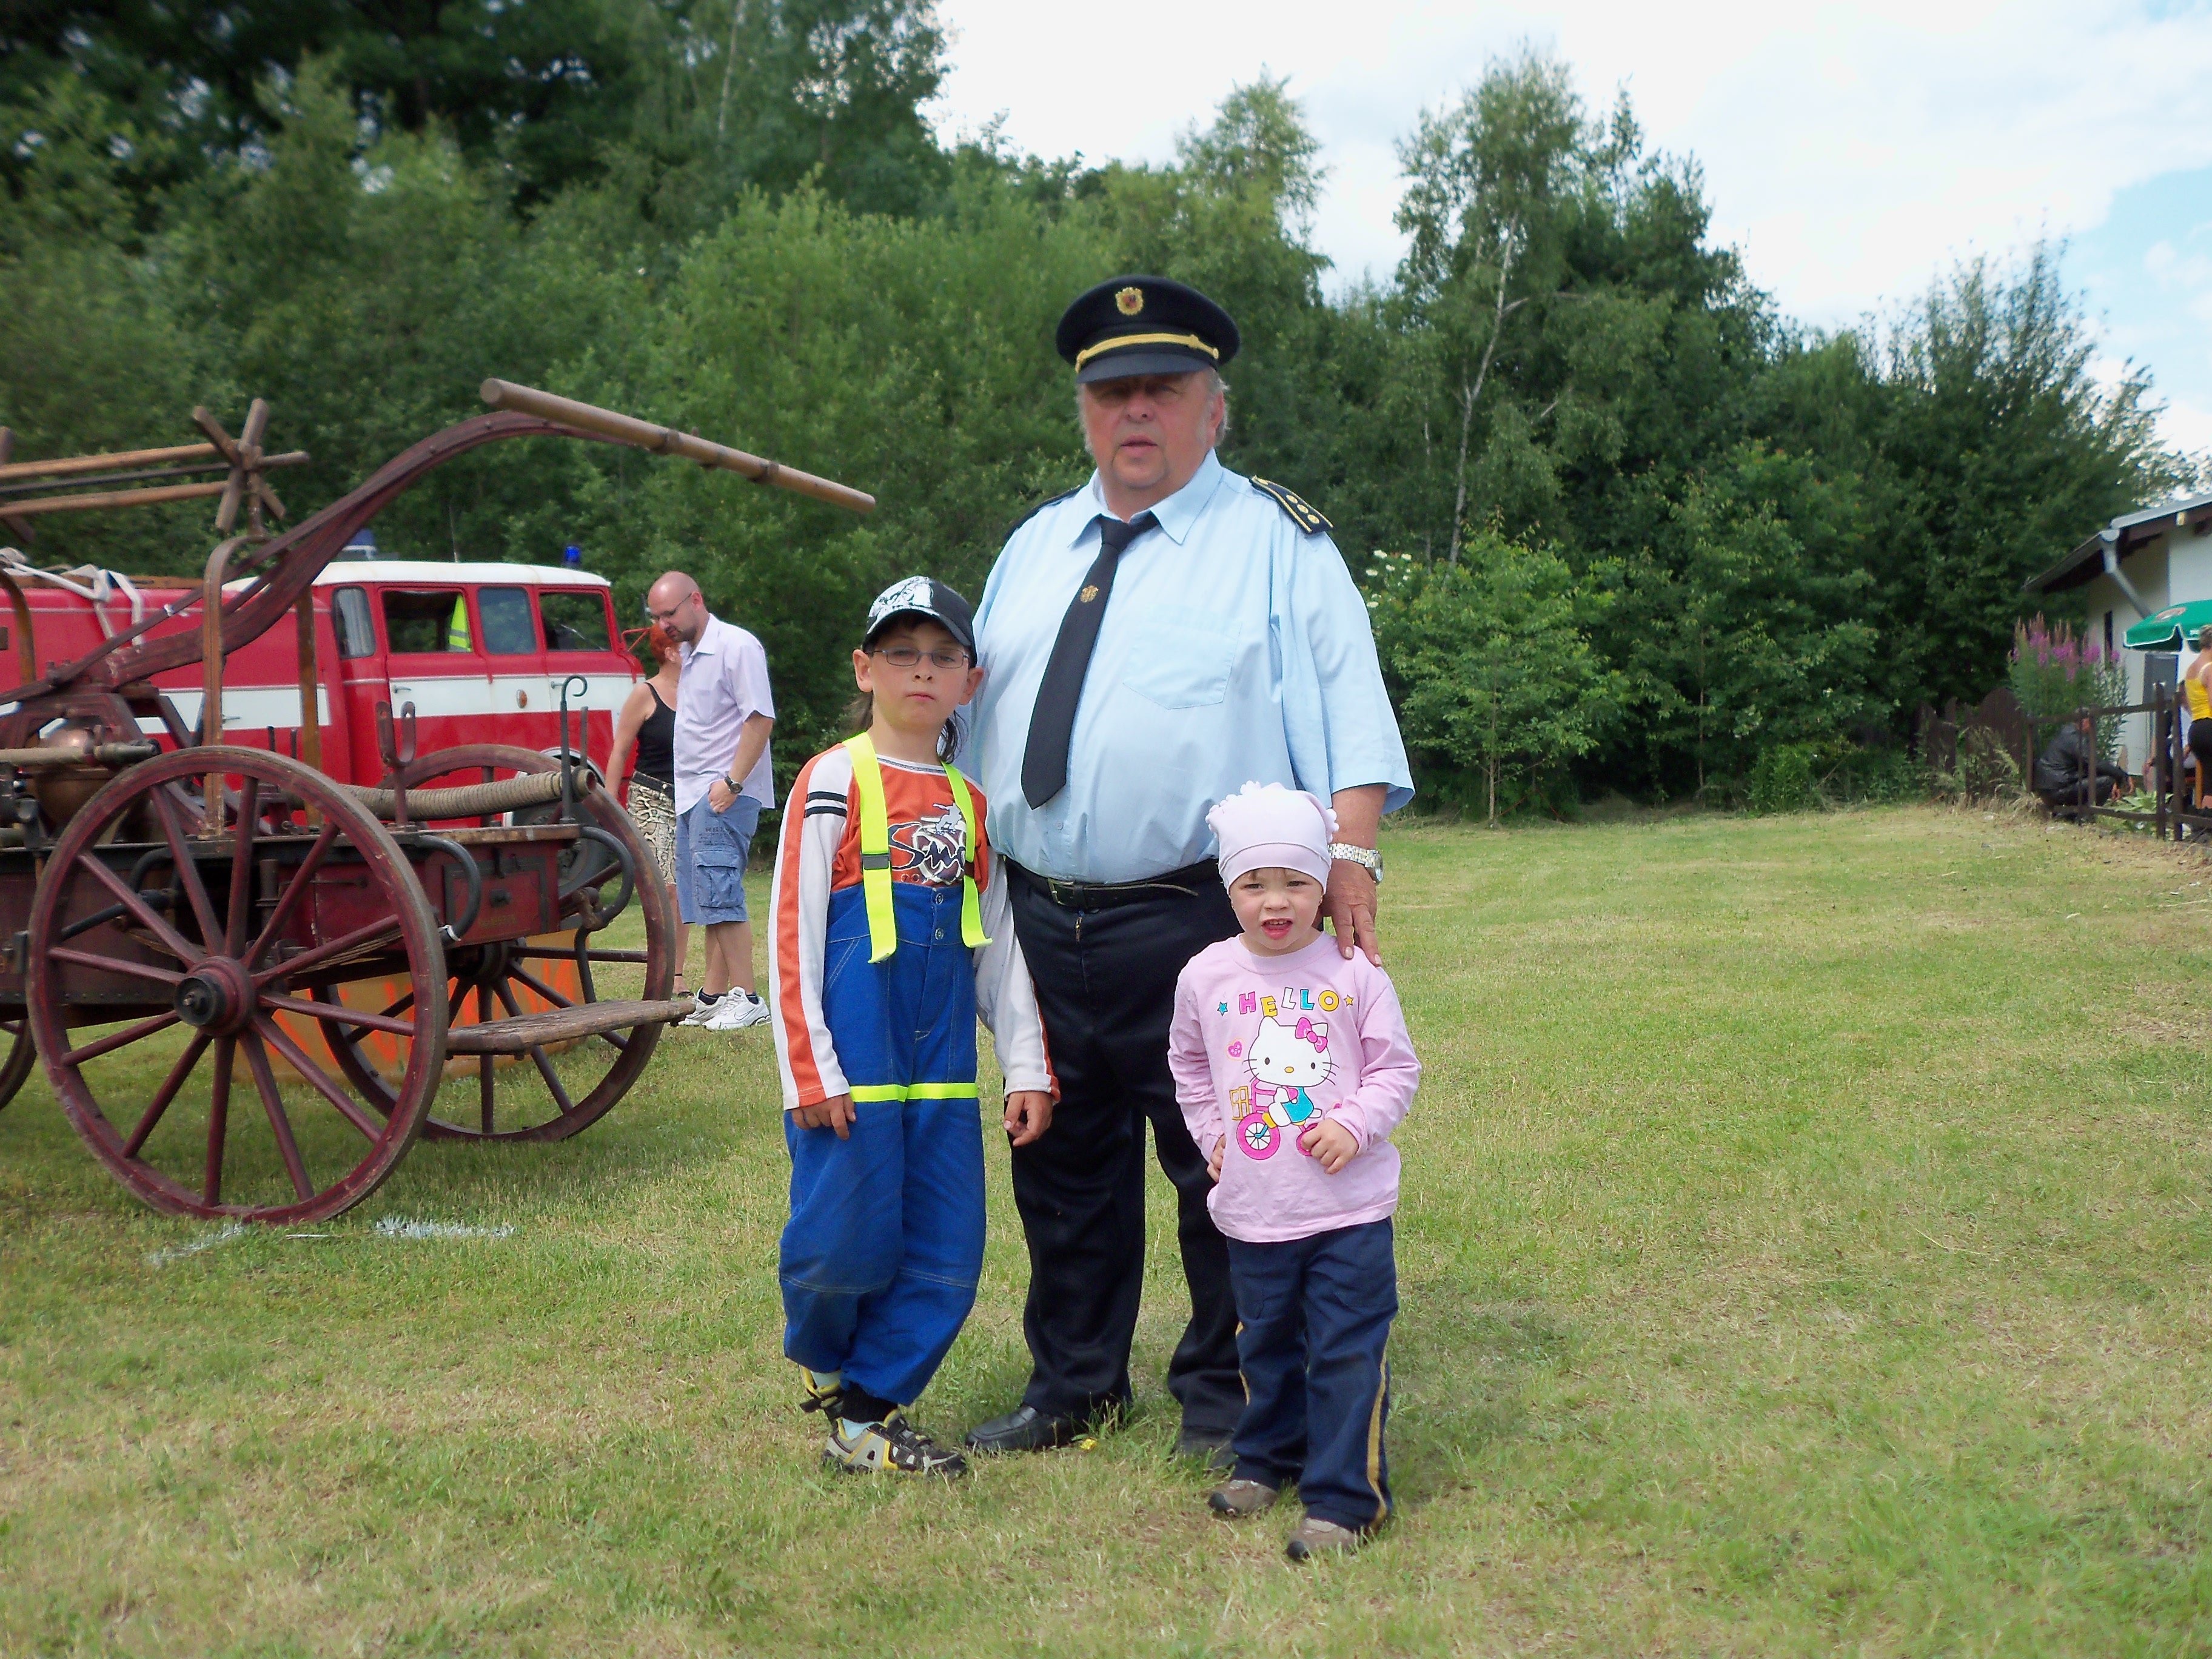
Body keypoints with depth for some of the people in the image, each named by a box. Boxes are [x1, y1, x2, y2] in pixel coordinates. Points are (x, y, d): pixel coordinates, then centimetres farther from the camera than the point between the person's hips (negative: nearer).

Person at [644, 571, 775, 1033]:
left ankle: (746, 999, -10)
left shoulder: (736, 646, -10)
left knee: (718, 892, -13)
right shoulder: (688, 655, 18)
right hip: (692, 795, 9)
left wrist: (732, 782, -21)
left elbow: (761, 718, -17)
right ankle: (712, 996, 12)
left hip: (725, 795, -9)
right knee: (709, 898, 9)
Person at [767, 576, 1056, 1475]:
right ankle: (823, 1359, 29)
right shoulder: (835, 779, -3)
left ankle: (866, 1417, 17)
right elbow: (792, 931, -7)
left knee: (947, 1257, 3)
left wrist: (1028, 1067, 10)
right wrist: (809, 1067, -12)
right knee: (848, 1239, -2)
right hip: (854, 1057, -5)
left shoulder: (973, 800, 12)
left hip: (943, 1059, 5)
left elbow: (999, 945, 15)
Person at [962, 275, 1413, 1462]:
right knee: (1062, 1166, 15)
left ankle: (1225, 1402, 21)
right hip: (1042, 917, 6)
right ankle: (1073, 1387, 32)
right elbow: (968, 711, 21)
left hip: (1202, 921, -5)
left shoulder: (1275, 540, 1)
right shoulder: (1035, 547, 18)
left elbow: (1348, 711, -7)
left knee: (1223, 1169, 3)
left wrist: (1350, 858, -19)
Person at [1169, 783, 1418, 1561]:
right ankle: (1266, 1456, 40)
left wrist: (1357, 1123, -15)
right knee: (1265, 1342, 19)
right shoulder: (1206, 976, 0)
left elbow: (1397, 1067, 0)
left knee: (1348, 1351, -2)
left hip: (1350, 1208, -3)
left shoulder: (1353, 973, -7)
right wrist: (1211, 1133, 10)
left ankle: (1344, 1497, 8)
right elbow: (1189, 1062, 18)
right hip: (1254, 1210, 3)